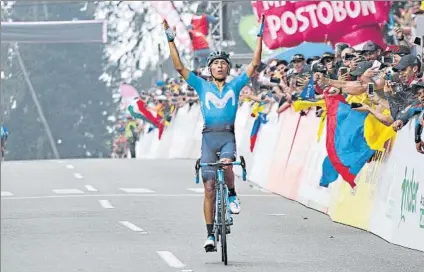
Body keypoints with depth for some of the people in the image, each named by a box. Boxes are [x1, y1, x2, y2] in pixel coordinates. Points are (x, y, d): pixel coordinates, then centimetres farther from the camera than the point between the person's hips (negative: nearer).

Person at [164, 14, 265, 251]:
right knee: (209, 188, -1)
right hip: (209, 136, 1)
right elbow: (179, 67, 6)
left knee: (226, 165, -34)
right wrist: (171, 41, 0)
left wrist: (259, 37, 0)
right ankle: (210, 235, 4)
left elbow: (254, 65, 6)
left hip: (228, 136, -1)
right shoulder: (203, 86, 11)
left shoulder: (235, 86, 11)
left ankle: (232, 194, -3)